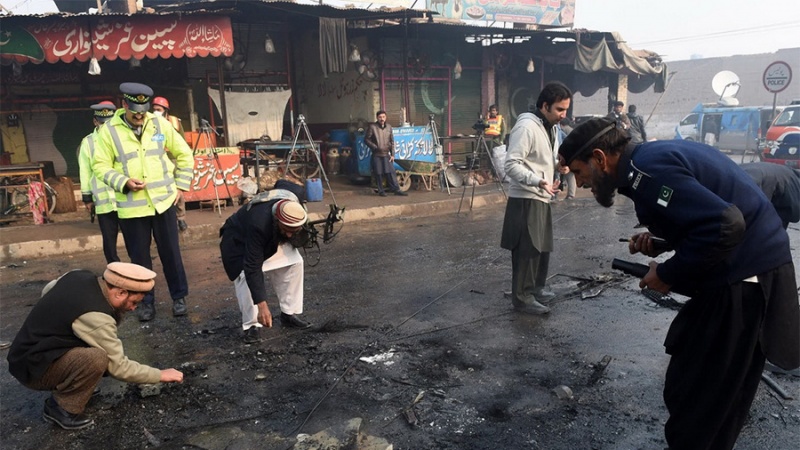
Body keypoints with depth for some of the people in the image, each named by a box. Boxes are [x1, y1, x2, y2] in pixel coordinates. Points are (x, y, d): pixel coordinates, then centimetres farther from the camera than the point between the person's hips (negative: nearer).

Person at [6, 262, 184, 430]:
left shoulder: (80, 275, -6)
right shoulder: (95, 315, -30)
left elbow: (48, 289, 18)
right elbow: (118, 367, -21)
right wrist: (160, 375, -10)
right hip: (33, 366, -10)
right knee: (97, 358, -32)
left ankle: (62, 392, 11)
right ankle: (61, 408, -9)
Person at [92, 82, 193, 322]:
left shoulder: (160, 123, 1)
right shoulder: (109, 130, -3)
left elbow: (184, 154, 9)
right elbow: (100, 166, -1)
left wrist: (181, 185, 5)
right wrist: (124, 182, -18)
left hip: (163, 201, 1)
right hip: (131, 206, 0)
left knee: (170, 252, 7)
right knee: (139, 257, 8)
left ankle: (179, 296, 21)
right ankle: (146, 301, 23)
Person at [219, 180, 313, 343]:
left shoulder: (295, 197, -30)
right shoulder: (258, 224, -46)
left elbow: (281, 183, -4)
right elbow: (253, 268, -42)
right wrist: (262, 305, -43)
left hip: (273, 238, 6)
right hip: (239, 241, -6)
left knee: (295, 263, -8)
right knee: (246, 276, -26)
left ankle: (290, 314, 5)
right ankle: (252, 325, -9)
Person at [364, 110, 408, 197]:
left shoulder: (389, 127, 8)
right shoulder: (372, 127, -4)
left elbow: (392, 141, 11)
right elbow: (366, 139, -3)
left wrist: (392, 154, 5)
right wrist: (375, 147, -12)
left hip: (387, 154, 3)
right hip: (377, 155, -3)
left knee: (391, 172, -1)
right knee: (378, 174, 0)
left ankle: (396, 190, 2)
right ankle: (381, 191, 11)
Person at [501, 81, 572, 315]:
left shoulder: (552, 128, 14)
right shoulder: (527, 127, -17)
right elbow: (511, 164, -24)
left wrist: (559, 167, 9)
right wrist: (538, 181, -33)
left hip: (542, 198, 10)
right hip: (526, 199, -10)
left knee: (543, 246, 17)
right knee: (527, 249, -4)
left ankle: (536, 288, 31)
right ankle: (522, 296, 7)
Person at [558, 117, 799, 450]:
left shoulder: (647, 170, -20)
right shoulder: (652, 156, 11)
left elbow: (723, 226, -28)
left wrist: (667, 274, -16)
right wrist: (659, 241, 5)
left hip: (744, 277, -10)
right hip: (750, 267, 10)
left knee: (695, 393, 2)